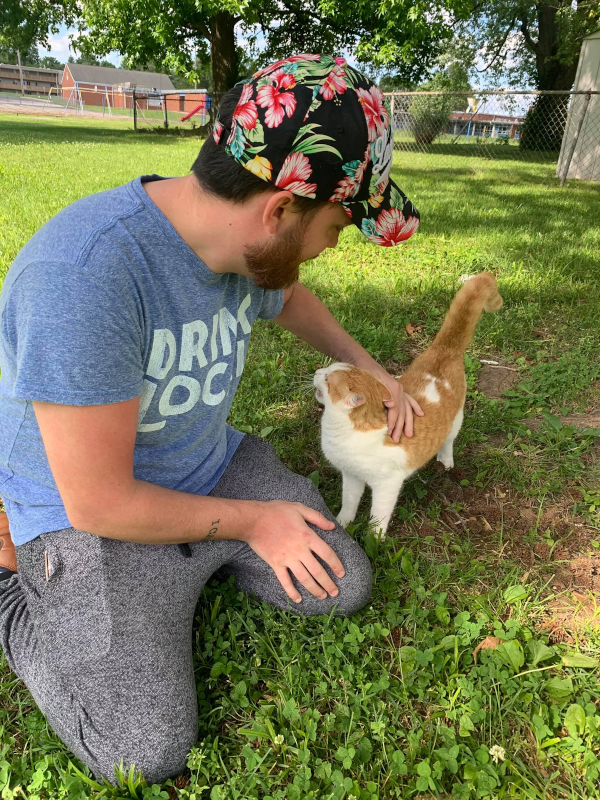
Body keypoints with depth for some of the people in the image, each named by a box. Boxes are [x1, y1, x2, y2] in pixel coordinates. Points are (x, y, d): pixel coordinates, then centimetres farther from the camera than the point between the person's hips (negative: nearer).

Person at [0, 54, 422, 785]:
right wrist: (252, 521, -15)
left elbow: (290, 301, 17)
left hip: (209, 468, 7)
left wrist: (374, 373, 14)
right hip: (92, 512, -6)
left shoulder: (249, 244, -9)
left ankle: (197, 560, 21)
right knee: (150, 751, -14)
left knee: (346, 589, 3)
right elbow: (101, 501, -27)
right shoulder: (82, 277, -35)